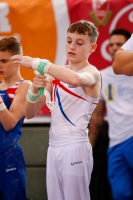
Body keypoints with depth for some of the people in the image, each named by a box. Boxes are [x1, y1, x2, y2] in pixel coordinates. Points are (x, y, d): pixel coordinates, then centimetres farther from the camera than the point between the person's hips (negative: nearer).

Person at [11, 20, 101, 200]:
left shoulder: (92, 72, -5)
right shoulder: (56, 74, 13)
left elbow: (75, 79, -32)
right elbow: (30, 114, 11)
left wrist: (37, 63, -28)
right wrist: (34, 91, -9)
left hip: (75, 147, -6)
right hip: (54, 147, 6)